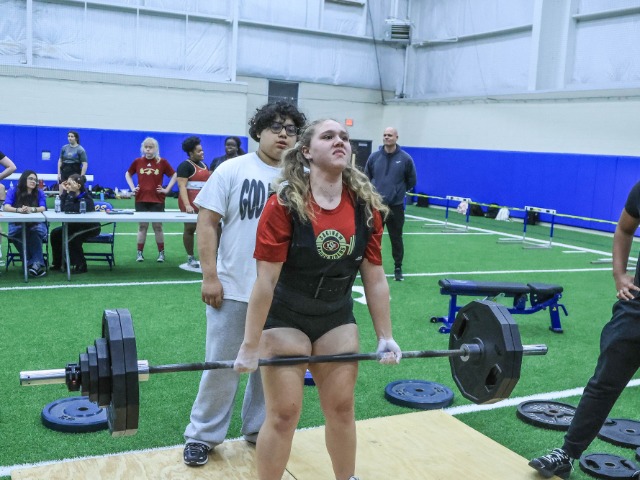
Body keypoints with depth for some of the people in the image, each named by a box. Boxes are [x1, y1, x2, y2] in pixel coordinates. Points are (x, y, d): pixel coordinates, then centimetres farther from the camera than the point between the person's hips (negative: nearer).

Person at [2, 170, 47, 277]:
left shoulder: (39, 193, 5)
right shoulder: (13, 191, 2)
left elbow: (43, 208, -11)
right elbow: (6, 207, -13)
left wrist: (31, 209, -33)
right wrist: (19, 210, -34)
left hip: (35, 223, 0)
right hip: (17, 224, 0)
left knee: (38, 230, -35)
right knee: (15, 233, -34)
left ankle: (36, 263, -37)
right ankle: (38, 263, -32)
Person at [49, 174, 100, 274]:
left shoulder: (86, 198, -24)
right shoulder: (73, 195, -2)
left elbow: (68, 210, -34)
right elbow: (62, 209, -14)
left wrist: (71, 192, -34)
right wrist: (65, 191, -17)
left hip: (90, 227, -8)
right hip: (76, 225, 8)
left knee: (72, 238, -31)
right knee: (55, 233, -2)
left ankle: (80, 266, -15)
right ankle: (58, 263, 9)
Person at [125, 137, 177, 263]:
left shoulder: (162, 162, -1)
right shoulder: (137, 162, 4)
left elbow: (174, 175, 6)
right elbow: (128, 174, 18)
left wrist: (167, 189, -1)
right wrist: (132, 188, 7)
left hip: (157, 199, -1)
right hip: (141, 199, 1)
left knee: (157, 226, 3)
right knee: (142, 226, 5)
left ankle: (161, 253, 12)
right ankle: (140, 253, 11)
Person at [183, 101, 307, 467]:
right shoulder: (233, 170, -3)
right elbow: (207, 222, -6)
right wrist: (210, 276, -11)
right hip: (234, 288, -3)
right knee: (222, 365, 8)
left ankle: (260, 430, 33)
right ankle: (203, 435, 25)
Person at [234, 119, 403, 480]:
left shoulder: (367, 207, -9)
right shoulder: (285, 205, -22)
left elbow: (375, 279, -2)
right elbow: (266, 281, -20)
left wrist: (386, 337, 1)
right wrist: (250, 346, -16)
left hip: (337, 318, 4)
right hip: (285, 318, -4)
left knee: (342, 408, 13)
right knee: (283, 414, 0)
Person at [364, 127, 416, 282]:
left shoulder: (405, 158, -4)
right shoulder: (374, 157, 1)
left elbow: (411, 181, 6)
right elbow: (367, 177, 13)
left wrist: (398, 190, 7)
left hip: (396, 206, -2)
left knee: (396, 238, 7)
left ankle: (398, 268, 18)